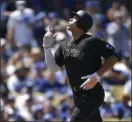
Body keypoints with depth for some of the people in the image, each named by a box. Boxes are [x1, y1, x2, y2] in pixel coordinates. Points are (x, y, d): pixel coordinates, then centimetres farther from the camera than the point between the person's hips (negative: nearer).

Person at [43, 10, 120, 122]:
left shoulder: (92, 42, -12)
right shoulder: (65, 46, 11)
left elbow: (113, 57, -15)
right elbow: (53, 67, 14)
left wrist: (97, 76, -22)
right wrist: (47, 47, 3)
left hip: (92, 94, -8)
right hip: (78, 96, 8)